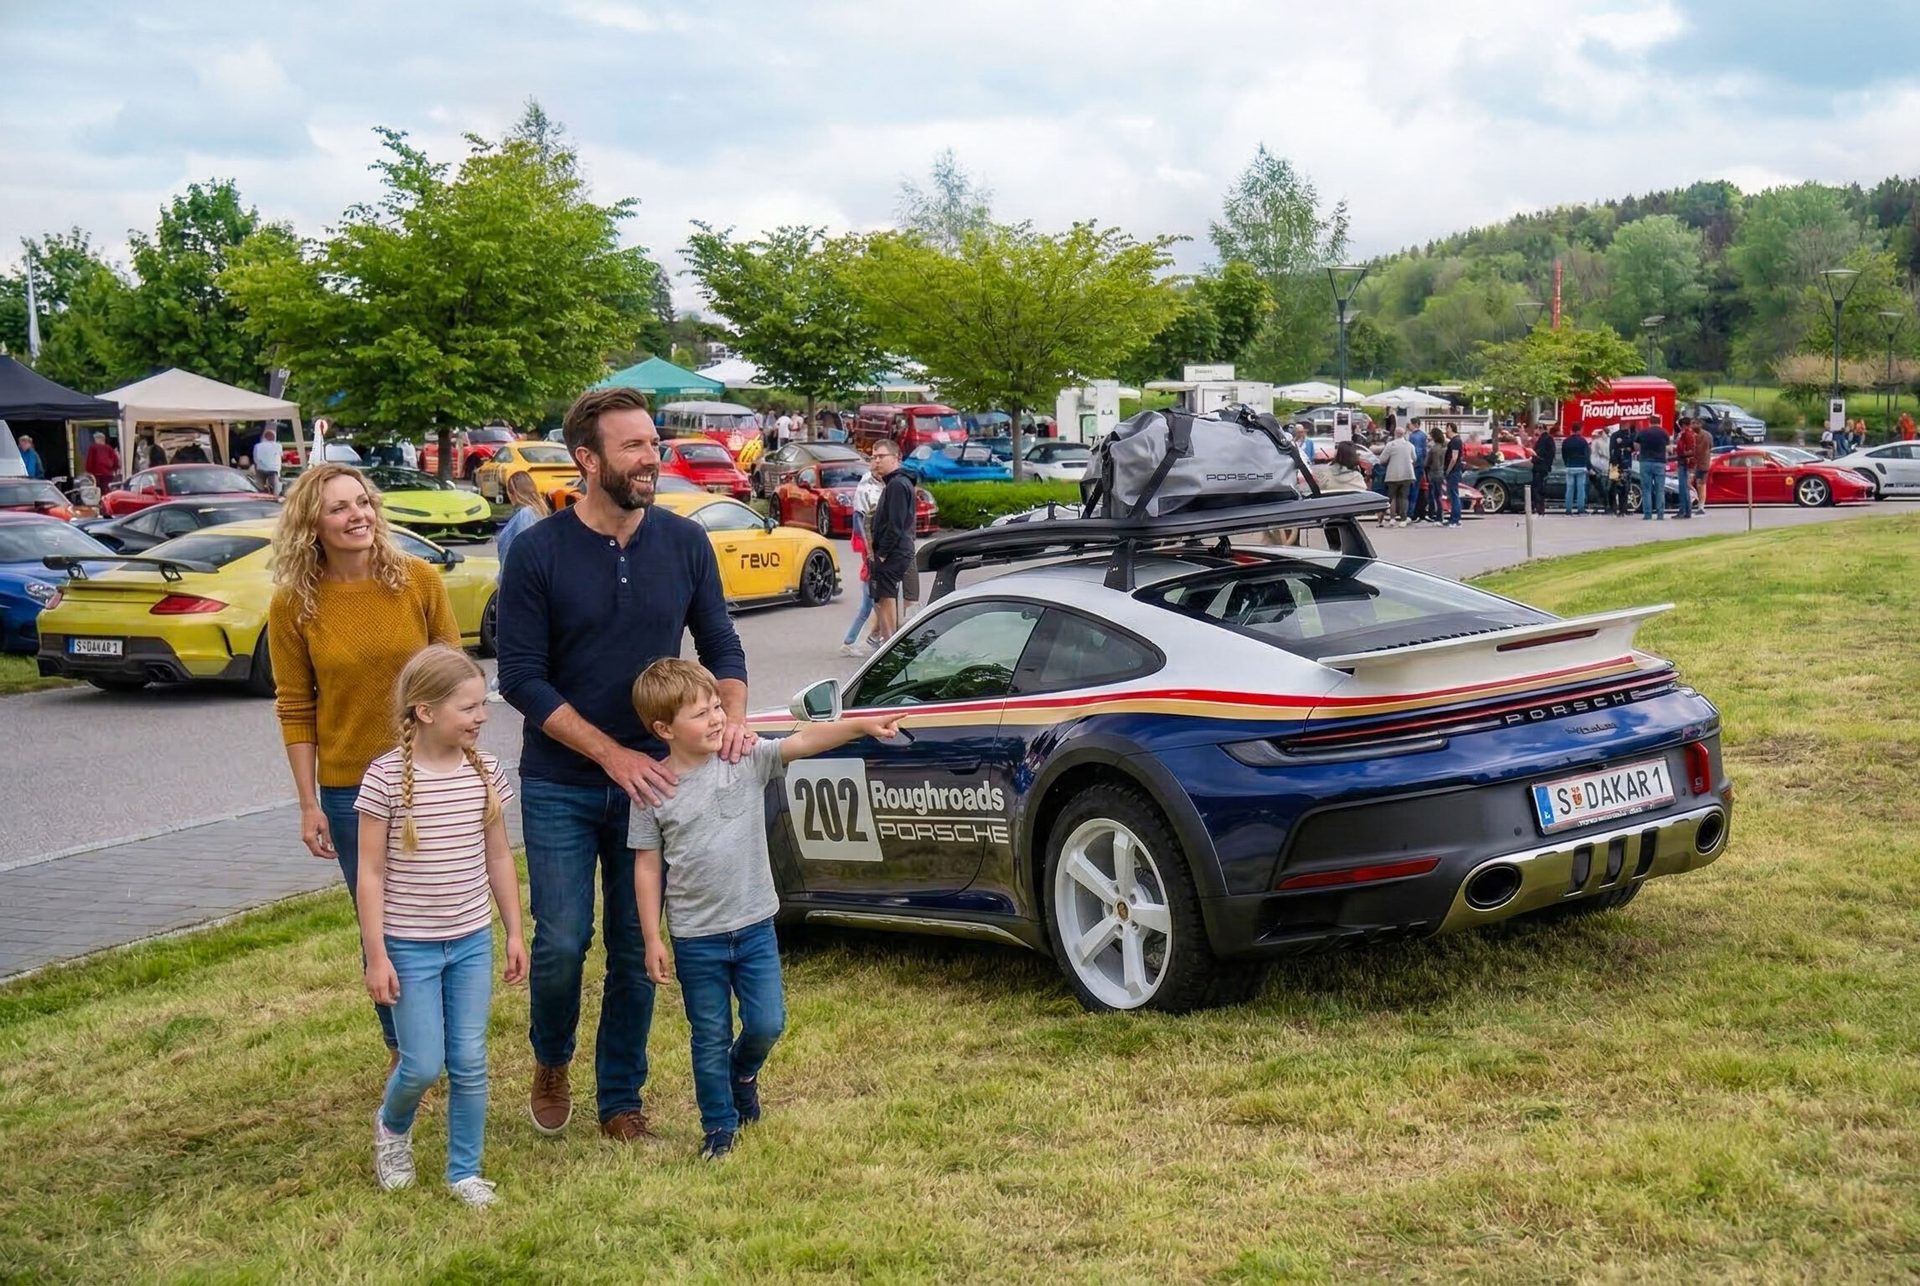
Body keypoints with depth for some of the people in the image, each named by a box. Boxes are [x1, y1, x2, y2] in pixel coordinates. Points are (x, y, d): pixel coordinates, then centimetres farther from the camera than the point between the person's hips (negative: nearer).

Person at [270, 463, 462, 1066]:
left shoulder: (419, 580, -7)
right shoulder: (294, 604, -6)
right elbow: (296, 708, -1)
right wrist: (308, 803, -3)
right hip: (349, 786, 0)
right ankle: (402, 1051, 29)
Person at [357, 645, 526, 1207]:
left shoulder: (484, 771, -2)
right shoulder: (386, 777, -14)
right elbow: (371, 872, -10)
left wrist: (514, 932, 8)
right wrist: (376, 955, -10)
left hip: (472, 943, 4)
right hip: (409, 946, -4)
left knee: (470, 1063, 6)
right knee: (423, 1066, 0)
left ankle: (465, 1170, 22)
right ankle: (392, 1127, 32)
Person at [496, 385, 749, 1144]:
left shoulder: (684, 542, -3)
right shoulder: (539, 552, -10)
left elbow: (720, 644, 6)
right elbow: (522, 680, -11)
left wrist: (734, 715, -15)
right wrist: (613, 755, -17)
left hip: (651, 781, 2)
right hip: (561, 787, -2)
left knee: (636, 951, 8)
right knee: (563, 943, -3)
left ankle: (620, 1100, 25)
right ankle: (551, 1061, 27)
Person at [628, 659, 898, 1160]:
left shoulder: (747, 760, -5)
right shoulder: (654, 789, -9)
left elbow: (802, 741, -17)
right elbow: (647, 866, -4)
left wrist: (864, 726, -32)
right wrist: (652, 939, -4)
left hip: (755, 927, 2)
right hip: (696, 938, -2)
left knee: (767, 1024, 6)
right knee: (711, 1038, 9)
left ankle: (742, 1072, 39)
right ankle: (719, 1126, 27)